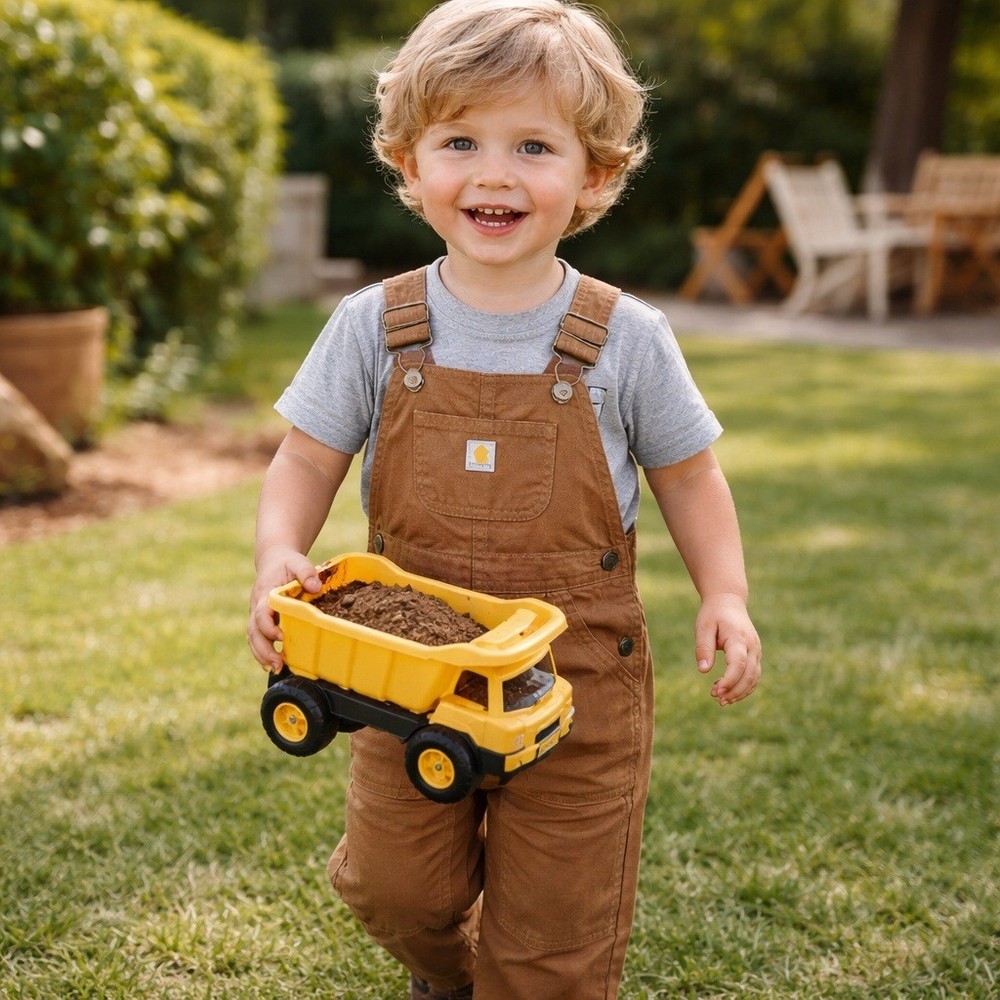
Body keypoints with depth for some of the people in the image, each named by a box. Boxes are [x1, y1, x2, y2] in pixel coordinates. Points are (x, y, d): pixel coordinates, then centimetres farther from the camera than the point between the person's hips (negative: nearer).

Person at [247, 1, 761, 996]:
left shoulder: (624, 338, -8)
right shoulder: (373, 327, -6)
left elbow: (687, 475, 3)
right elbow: (305, 463, -1)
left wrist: (725, 593, -10)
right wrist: (278, 558, -20)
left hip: (576, 687, -1)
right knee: (395, 886, 18)